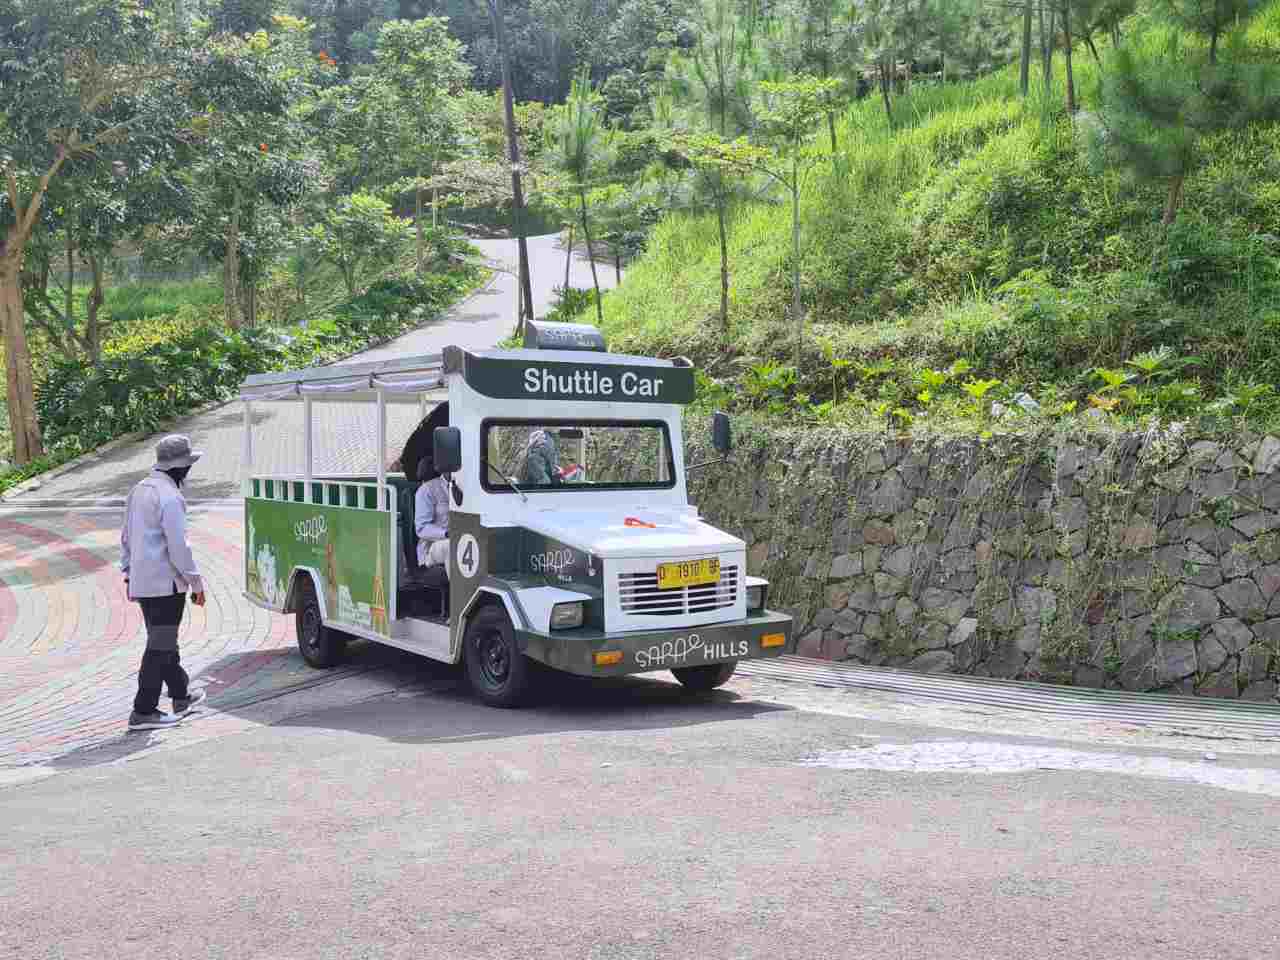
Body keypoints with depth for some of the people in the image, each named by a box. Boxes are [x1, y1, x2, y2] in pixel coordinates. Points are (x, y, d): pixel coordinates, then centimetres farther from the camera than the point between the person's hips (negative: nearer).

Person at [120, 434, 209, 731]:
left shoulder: (139, 490, 12)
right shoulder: (170, 496, -18)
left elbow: (126, 537, 18)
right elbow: (178, 546, -19)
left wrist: (129, 574, 24)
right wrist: (196, 583, -12)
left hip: (141, 582, 9)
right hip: (166, 583, -9)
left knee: (164, 640, 19)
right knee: (160, 646, -3)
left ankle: (181, 695, 32)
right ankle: (144, 711, -1)